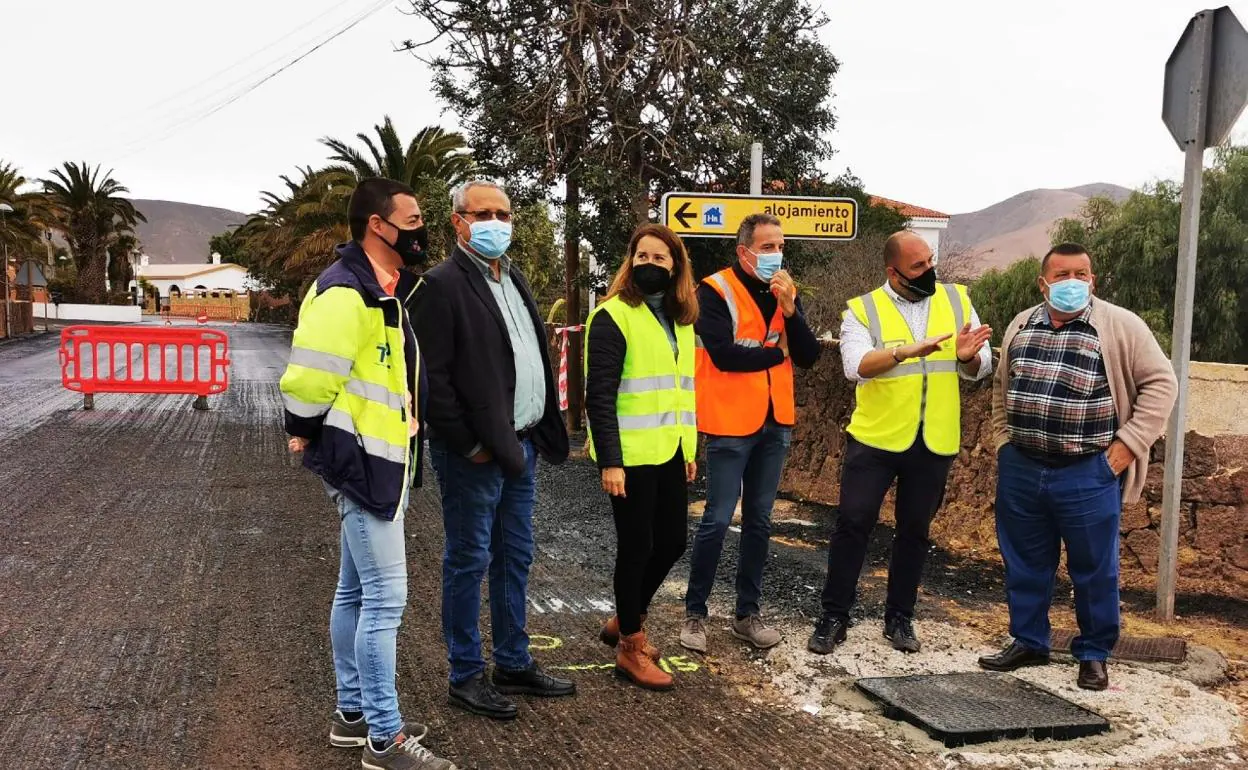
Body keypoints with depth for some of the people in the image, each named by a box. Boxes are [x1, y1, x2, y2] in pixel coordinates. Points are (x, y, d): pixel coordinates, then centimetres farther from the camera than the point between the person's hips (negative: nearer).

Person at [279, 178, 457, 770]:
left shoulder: (392, 290, 13)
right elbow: (308, 378, -22)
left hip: (384, 460, 10)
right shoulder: (345, 293, -19)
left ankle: (353, 713, 29)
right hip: (360, 462, -10)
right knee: (385, 596, -5)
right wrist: (308, 435, -8)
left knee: (358, 591, 17)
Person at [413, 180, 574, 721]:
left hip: (521, 445, 8)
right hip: (476, 453, -8)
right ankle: (466, 676, 16)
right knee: (470, 561, 4)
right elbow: (433, 377, -17)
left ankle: (513, 663, 29)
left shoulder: (513, 279, 14)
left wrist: (540, 432, 10)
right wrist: (469, 445, -16)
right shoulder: (443, 285, -12)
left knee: (515, 558, 16)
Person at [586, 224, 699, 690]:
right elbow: (600, 396, -15)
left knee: (672, 542, 13)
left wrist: (689, 448, 18)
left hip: (670, 453, 7)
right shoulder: (613, 317, -11)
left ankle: (623, 621, 34)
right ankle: (631, 648, 19)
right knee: (636, 548, 2)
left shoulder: (679, 318, 13)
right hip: (631, 456, -7)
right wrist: (610, 461, -20)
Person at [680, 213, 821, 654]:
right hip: (730, 423, -6)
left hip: (775, 423, 6)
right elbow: (724, 354, -21)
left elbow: (808, 357, 1)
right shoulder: (715, 291, -9)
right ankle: (695, 613, 10)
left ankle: (747, 614, 22)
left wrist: (790, 309, -14)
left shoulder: (783, 292, 9)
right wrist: (777, 351, -7)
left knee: (759, 521, 11)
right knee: (718, 520, -3)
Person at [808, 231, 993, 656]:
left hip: (934, 442, 3)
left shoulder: (957, 300, 5)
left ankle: (900, 617, 25)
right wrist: (907, 351, -37)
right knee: (852, 524, 0)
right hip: (874, 438, -2)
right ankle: (834, 616, 12)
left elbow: (980, 368, 3)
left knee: (914, 530, 12)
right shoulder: (863, 309, -5)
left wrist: (967, 356, -21)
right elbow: (855, 366, -22)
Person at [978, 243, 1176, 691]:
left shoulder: (1120, 326, -6)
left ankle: (1094, 655, 22)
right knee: (1024, 564, 14)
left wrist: (1129, 443, -10)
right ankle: (1028, 642, 29)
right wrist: (1003, 439, 12)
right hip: (1020, 469, 4)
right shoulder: (1021, 326, 9)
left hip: (1088, 474, -4)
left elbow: (1160, 383, -6)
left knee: (1094, 569, 6)